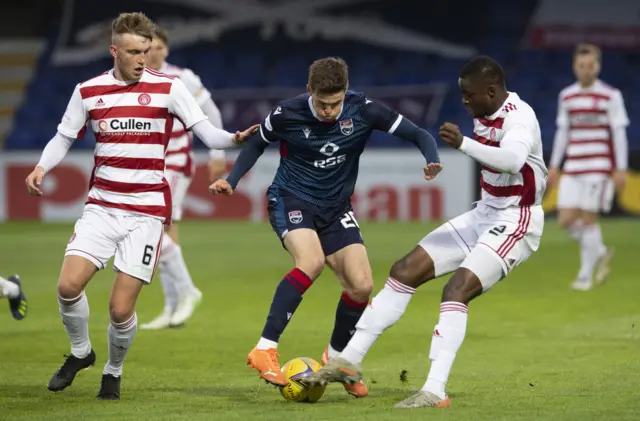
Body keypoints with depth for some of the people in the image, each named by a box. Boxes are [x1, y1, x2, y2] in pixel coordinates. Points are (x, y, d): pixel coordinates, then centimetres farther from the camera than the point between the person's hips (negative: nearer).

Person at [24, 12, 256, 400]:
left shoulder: (168, 88, -3)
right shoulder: (88, 91, 5)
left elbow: (207, 133, -6)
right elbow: (64, 138, 14)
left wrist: (233, 138, -27)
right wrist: (41, 168, -5)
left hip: (147, 212, -2)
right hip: (101, 207, 2)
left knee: (121, 309, -8)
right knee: (69, 285, -14)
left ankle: (114, 372, 21)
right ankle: (80, 352, 16)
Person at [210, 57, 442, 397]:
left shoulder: (362, 110, -15)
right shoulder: (288, 114, -17)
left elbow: (417, 135, -10)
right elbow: (258, 143, 4)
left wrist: (432, 161, -30)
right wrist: (231, 181, -6)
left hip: (335, 207, 4)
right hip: (291, 199, -4)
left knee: (361, 285, -8)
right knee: (312, 261, -32)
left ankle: (335, 358, 19)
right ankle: (265, 350, -29)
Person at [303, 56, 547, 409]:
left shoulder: (518, 117, -23)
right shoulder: (484, 114, 4)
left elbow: (513, 159, -45)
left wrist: (463, 144, -57)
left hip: (515, 223, -9)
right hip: (484, 214, 9)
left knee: (457, 289, -27)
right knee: (405, 271, 3)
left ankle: (435, 391, -27)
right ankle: (349, 361, 8)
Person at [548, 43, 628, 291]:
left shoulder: (610, 96, -5)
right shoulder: (566, 96, 10)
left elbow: (619, 134, -4)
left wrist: (621, 169, -9)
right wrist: (554, 165, 14)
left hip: (599, 168, -5)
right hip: (572, 168, 5)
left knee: (588, 219, -6)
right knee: (566, 220, -3)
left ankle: (586, 275, 6)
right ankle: (601, 253, 22)